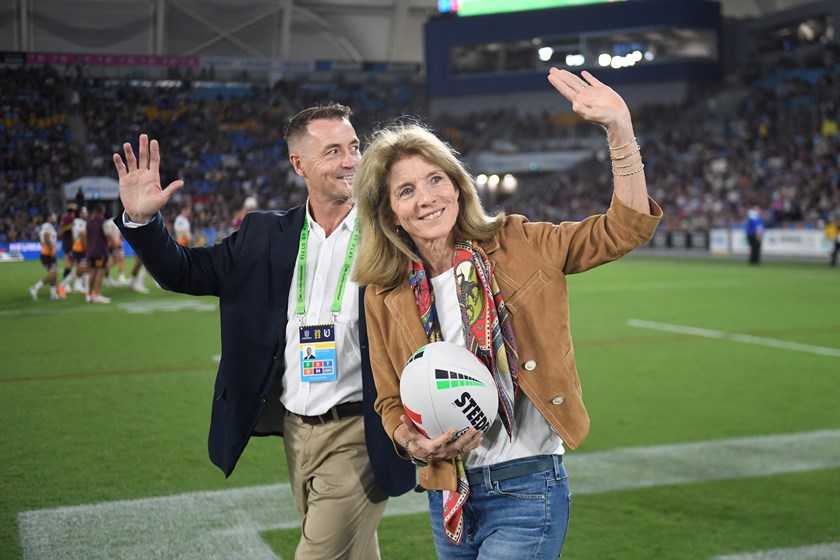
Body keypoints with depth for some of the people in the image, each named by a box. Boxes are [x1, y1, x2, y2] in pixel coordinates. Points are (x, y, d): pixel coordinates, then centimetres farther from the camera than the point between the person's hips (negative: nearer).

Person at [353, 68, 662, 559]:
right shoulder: (385, 297, 2)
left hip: (526, 490, -4)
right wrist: (413, 442, -12)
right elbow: (391, 402, 10)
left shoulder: (516, 247, -4)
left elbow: (626, 229, -7)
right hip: (447, 496, 4)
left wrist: (620, 132, -19)